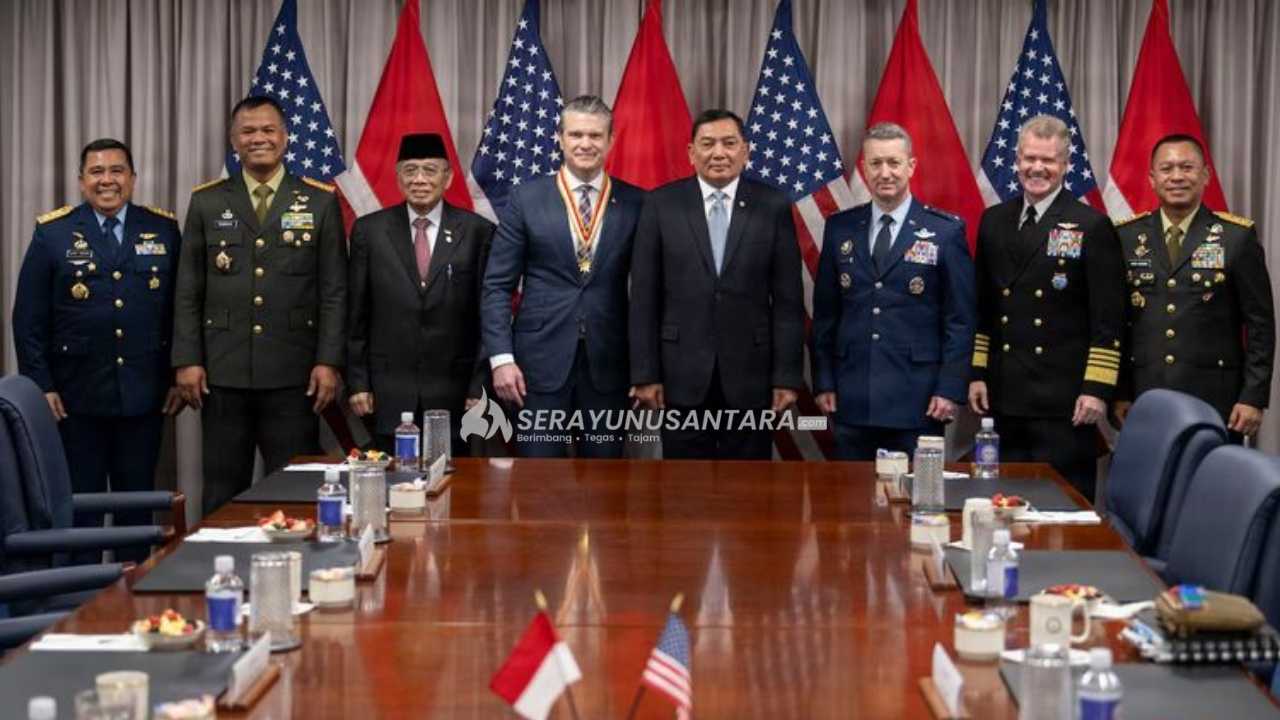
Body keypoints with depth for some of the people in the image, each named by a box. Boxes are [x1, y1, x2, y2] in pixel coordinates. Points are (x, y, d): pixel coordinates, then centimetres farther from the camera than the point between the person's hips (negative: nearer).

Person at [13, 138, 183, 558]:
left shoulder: (163, 230, 6)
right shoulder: (52, 233, 1)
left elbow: (180, 309, 7)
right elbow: (28, 319, 0)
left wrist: (178, 377, 2)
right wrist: (41, 386, -6)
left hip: (144, 394, 2)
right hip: (77, 395, -1)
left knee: (138, 503, 8)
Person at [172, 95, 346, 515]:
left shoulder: (320, 202, 5)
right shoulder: (206, 203, 8)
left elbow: (334, 291, 2)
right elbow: (188, 292, 7)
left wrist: (329, 361, -5)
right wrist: (187, 360, 0)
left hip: (293, 375, -1)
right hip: (223, 374, 1)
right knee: (222, 492, 6)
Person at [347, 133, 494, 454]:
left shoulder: (477, 232, 0)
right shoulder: (369, 230, 5)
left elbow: (488, 316, 1)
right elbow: (356, 315, 7)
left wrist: (479, 387, -2)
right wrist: (357, 383, 2)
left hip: (453, 393, -1)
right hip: (388, 393, 1)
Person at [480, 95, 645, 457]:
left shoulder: (635, 204, 4)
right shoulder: (526, 199, 2)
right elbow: (496, 286, 2)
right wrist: (501, 357, -7)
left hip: (607, 363, 1)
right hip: (540, 361, -1)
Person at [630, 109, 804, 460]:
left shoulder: (774, 207, 1)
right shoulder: (662, 205, 1)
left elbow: (788, 300, 1)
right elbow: (644, 297, 1)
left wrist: (788, 377, -3)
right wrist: (644, 374, -3)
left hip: (750, 376, 0)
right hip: (683, 375, 0)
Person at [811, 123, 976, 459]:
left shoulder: (946, 232, 0)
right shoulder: (839, 228, 9)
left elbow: (961, 318, -1)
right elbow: (825, 313, 11)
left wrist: (951, 389, -7)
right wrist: (823, 382, 6)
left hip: (917, 401, -3)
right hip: (852, 399, 3)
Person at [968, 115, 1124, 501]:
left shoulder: (1091, 227, -4)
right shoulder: (994, 221, 12)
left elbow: (1107, 319, -6)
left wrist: (1097, 389, -11)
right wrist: (977, 372, 10)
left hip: (1063, 400, -4)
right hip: (1003, 397, 5)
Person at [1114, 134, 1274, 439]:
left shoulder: (1238, 237, 1)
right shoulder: (1126, 237, 7)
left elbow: (1261, 324, 1)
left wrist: (1253, 398, -5)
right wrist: (1119, 394, 5)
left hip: (1215, 402, -2)